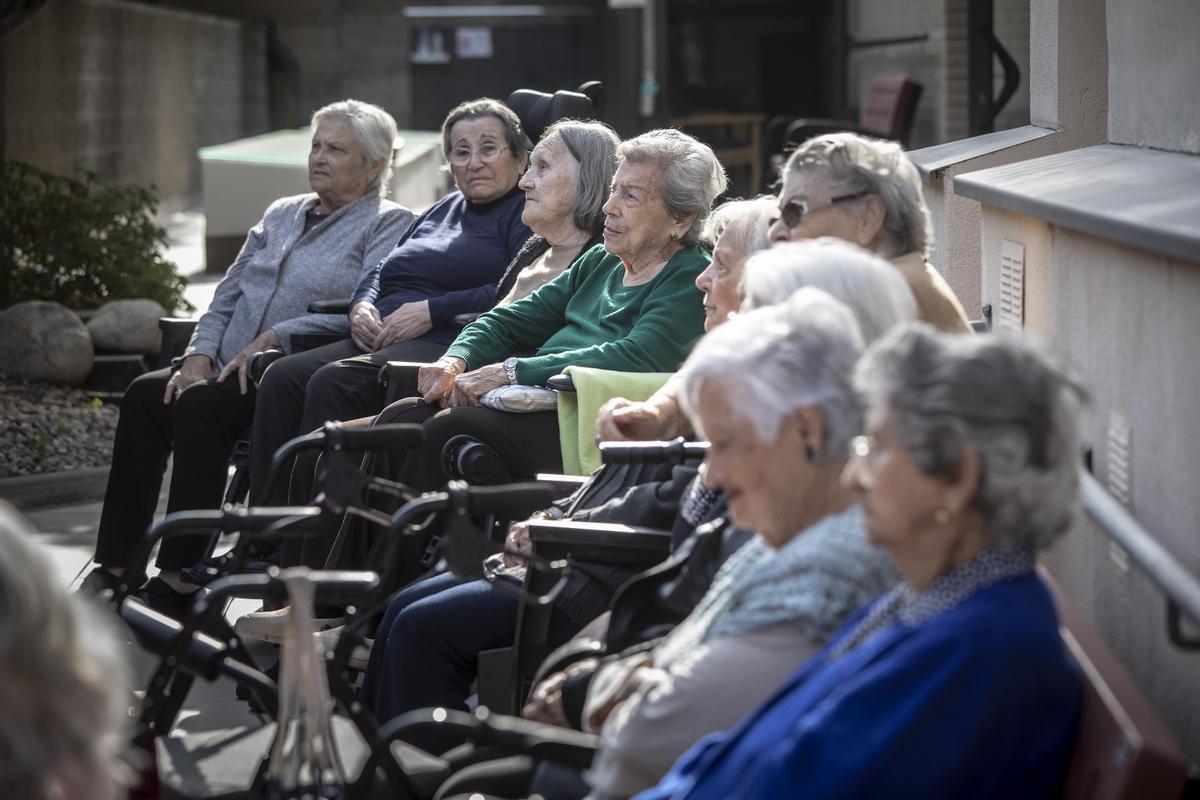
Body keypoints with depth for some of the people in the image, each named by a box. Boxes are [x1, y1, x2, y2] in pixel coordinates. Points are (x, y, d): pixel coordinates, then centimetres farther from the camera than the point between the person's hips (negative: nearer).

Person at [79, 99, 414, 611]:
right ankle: (114, 569, -21)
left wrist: (274, 338, -17)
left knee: (201, 404, -31)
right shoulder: (282, 214, 25)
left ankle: (179, 579, -29)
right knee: (145, 394, -19)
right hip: (231, 369, 7)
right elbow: (228, 295, 22)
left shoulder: (388, 225, 3)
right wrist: (201, 353, 3)